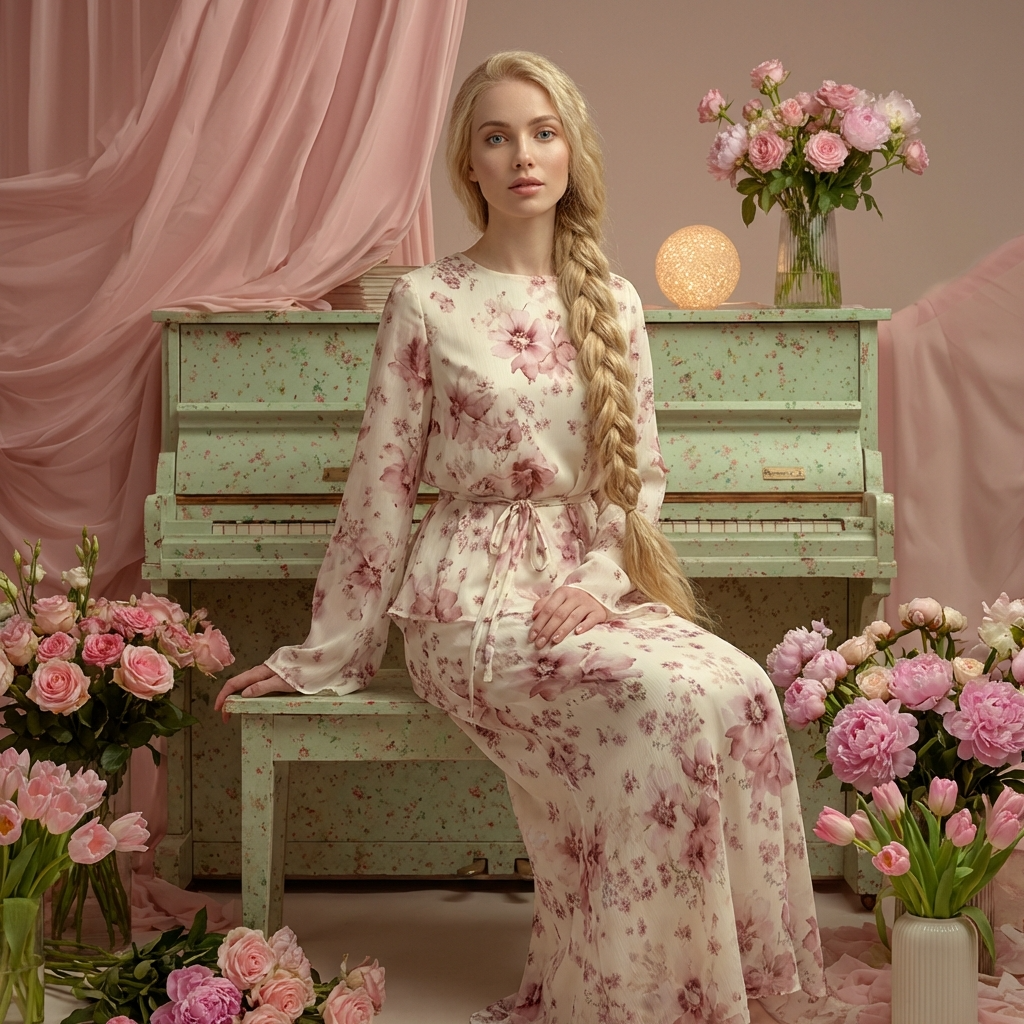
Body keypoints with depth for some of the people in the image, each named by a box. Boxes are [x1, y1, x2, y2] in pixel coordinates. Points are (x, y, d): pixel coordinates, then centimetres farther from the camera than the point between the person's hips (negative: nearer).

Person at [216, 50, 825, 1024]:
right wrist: (323, 653, 4)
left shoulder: (612, 305, 11)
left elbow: (641, 476, 10)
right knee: (668, 703, -30)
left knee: (743, 691, -25)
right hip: (475, 598, -4)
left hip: (593, 583, 4)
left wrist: (596, 583, -9)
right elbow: (380, 489, 2)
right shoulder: (427, 302, 0)